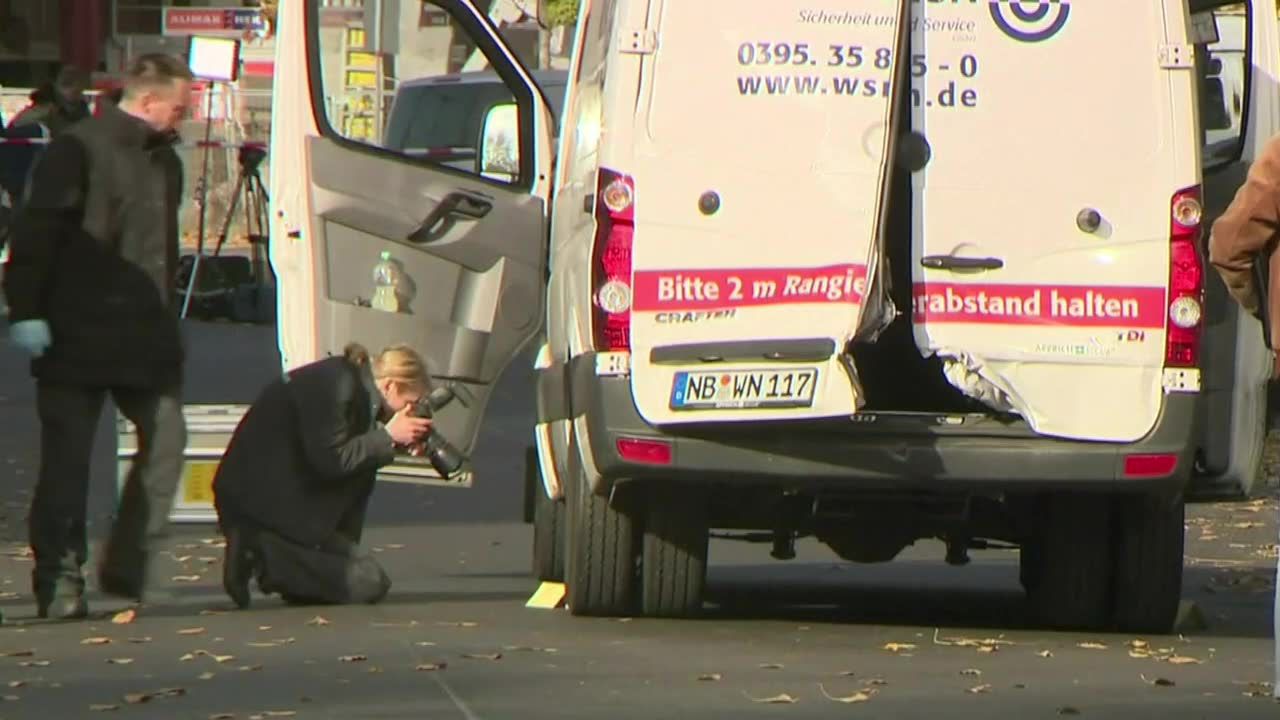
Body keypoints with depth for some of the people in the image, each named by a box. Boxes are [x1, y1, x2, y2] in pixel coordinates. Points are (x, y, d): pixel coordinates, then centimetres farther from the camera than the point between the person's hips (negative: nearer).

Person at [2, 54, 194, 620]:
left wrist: (165, 315, 22)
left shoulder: (164, 161, 15)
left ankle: (127, 568, 6)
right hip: (78, 334, -7)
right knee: (68, 457, -2)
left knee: (166, 437, -3)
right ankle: (59, 579, 3)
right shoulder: (79, 150, -8)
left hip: (144, 335, 7)